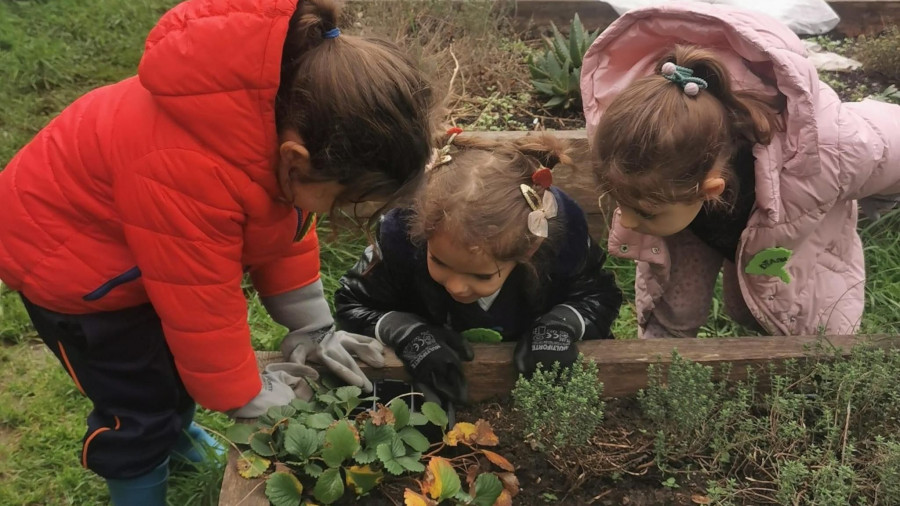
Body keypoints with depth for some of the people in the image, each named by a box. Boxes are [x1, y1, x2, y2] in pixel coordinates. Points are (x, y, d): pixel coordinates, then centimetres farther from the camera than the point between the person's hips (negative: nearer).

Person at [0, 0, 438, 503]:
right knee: (142, 408, 0)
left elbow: (286, 222, -5)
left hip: (155, 239, 7)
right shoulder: (188, 175, -46)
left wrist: (311, 326, -4)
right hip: (67, 252, -7)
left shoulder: (301, 101, -22)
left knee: (180, 359, 23)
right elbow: (202, 311, -31)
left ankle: (178, 435, 53)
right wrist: (251, 397, -15)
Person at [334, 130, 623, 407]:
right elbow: (351, 305, -12)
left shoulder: (563, 230, -30)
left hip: (526, 362, 1)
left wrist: (561, 324, -29)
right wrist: (407, 332, -30)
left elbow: (599, 295, -9)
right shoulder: (404, 232, -30)